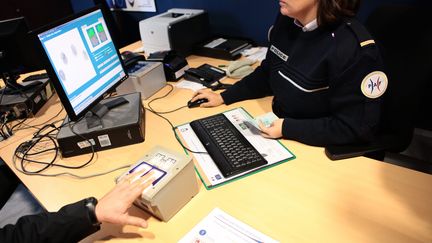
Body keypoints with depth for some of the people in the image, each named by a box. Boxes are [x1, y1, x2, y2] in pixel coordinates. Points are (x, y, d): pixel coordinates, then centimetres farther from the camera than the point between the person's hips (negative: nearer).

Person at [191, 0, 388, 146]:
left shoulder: (353, 49, -26)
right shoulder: (285, 22, -4)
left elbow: (356, 128, -21)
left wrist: (288, 129, -24)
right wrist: (223, 97, 4)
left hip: (317, 149, -6)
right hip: (277, 127, 6)